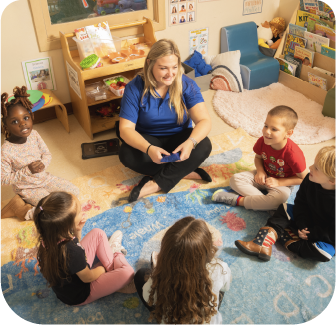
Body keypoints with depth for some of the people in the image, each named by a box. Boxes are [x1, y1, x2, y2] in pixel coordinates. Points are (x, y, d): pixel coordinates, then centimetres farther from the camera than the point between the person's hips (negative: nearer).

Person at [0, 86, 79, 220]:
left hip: (44, 178, 6)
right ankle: (22, 209, 3)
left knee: (74, 191, 6)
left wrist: (43, 164, -21)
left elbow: (47, 154, 1)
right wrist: (27, 171, -29)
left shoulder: (34, 135, -13)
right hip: (27, 188, -6)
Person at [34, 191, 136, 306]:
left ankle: (111, 265, 18)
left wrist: (78, 229, -13)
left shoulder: (50, 238, -17)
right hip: (79, 296, -8)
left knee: (98, 233, 9)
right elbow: (88, 277, -22)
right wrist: (103, 268, -2)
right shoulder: (71, 252, -41)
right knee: (127, 272, -22)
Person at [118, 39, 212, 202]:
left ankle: (155, 184, -27)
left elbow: (204, 120, -20)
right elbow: (126, 129, -21)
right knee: (127, 154, -31)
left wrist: (190, 142, -42)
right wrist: (149, 149, -40)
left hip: (179, 138, 1)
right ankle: (186, 172, -21)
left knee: (204, 146, -29)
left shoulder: (187, 85, -13)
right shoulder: (135, 88, -16)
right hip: (148, 140, 0)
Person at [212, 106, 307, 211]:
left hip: (283, 183, -5)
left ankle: (239, 200, -28)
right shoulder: (262, 141, -17)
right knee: (235, 179, -16)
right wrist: (260, 171, -14)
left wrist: (279, 182, -22)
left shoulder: (293, 153, -30)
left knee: (281, 196, -39)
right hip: (264, 176, 5)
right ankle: (268, 203, -27)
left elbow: (303, 178, -19)